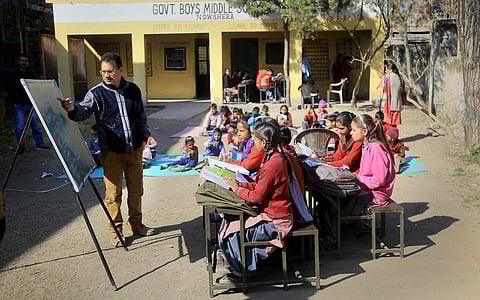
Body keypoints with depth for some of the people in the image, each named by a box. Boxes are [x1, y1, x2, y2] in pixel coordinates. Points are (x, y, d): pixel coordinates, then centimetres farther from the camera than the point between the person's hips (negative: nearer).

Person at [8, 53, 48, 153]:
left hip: (31, 104, 3)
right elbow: (10, 89, 1)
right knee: (20, 127, -6)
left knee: (36, 125, 4)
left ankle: (40, 144, 9)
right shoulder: (13, 74, 2)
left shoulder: (32, 73, 11)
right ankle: (20, 146, 3)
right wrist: (14, 102, -6)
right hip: (19, 105, -3)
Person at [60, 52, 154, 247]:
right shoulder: (96, 93, -5)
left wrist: (144, 137, 9)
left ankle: (136, 224, 31)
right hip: (111, 152, -3)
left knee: (136, 190, 14)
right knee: (113, 193, 1)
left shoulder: (133, 90, 6)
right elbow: (84, 111, -20)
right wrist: (72, 110, -41)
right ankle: (116, 230, 16)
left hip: (135, 149, 4)